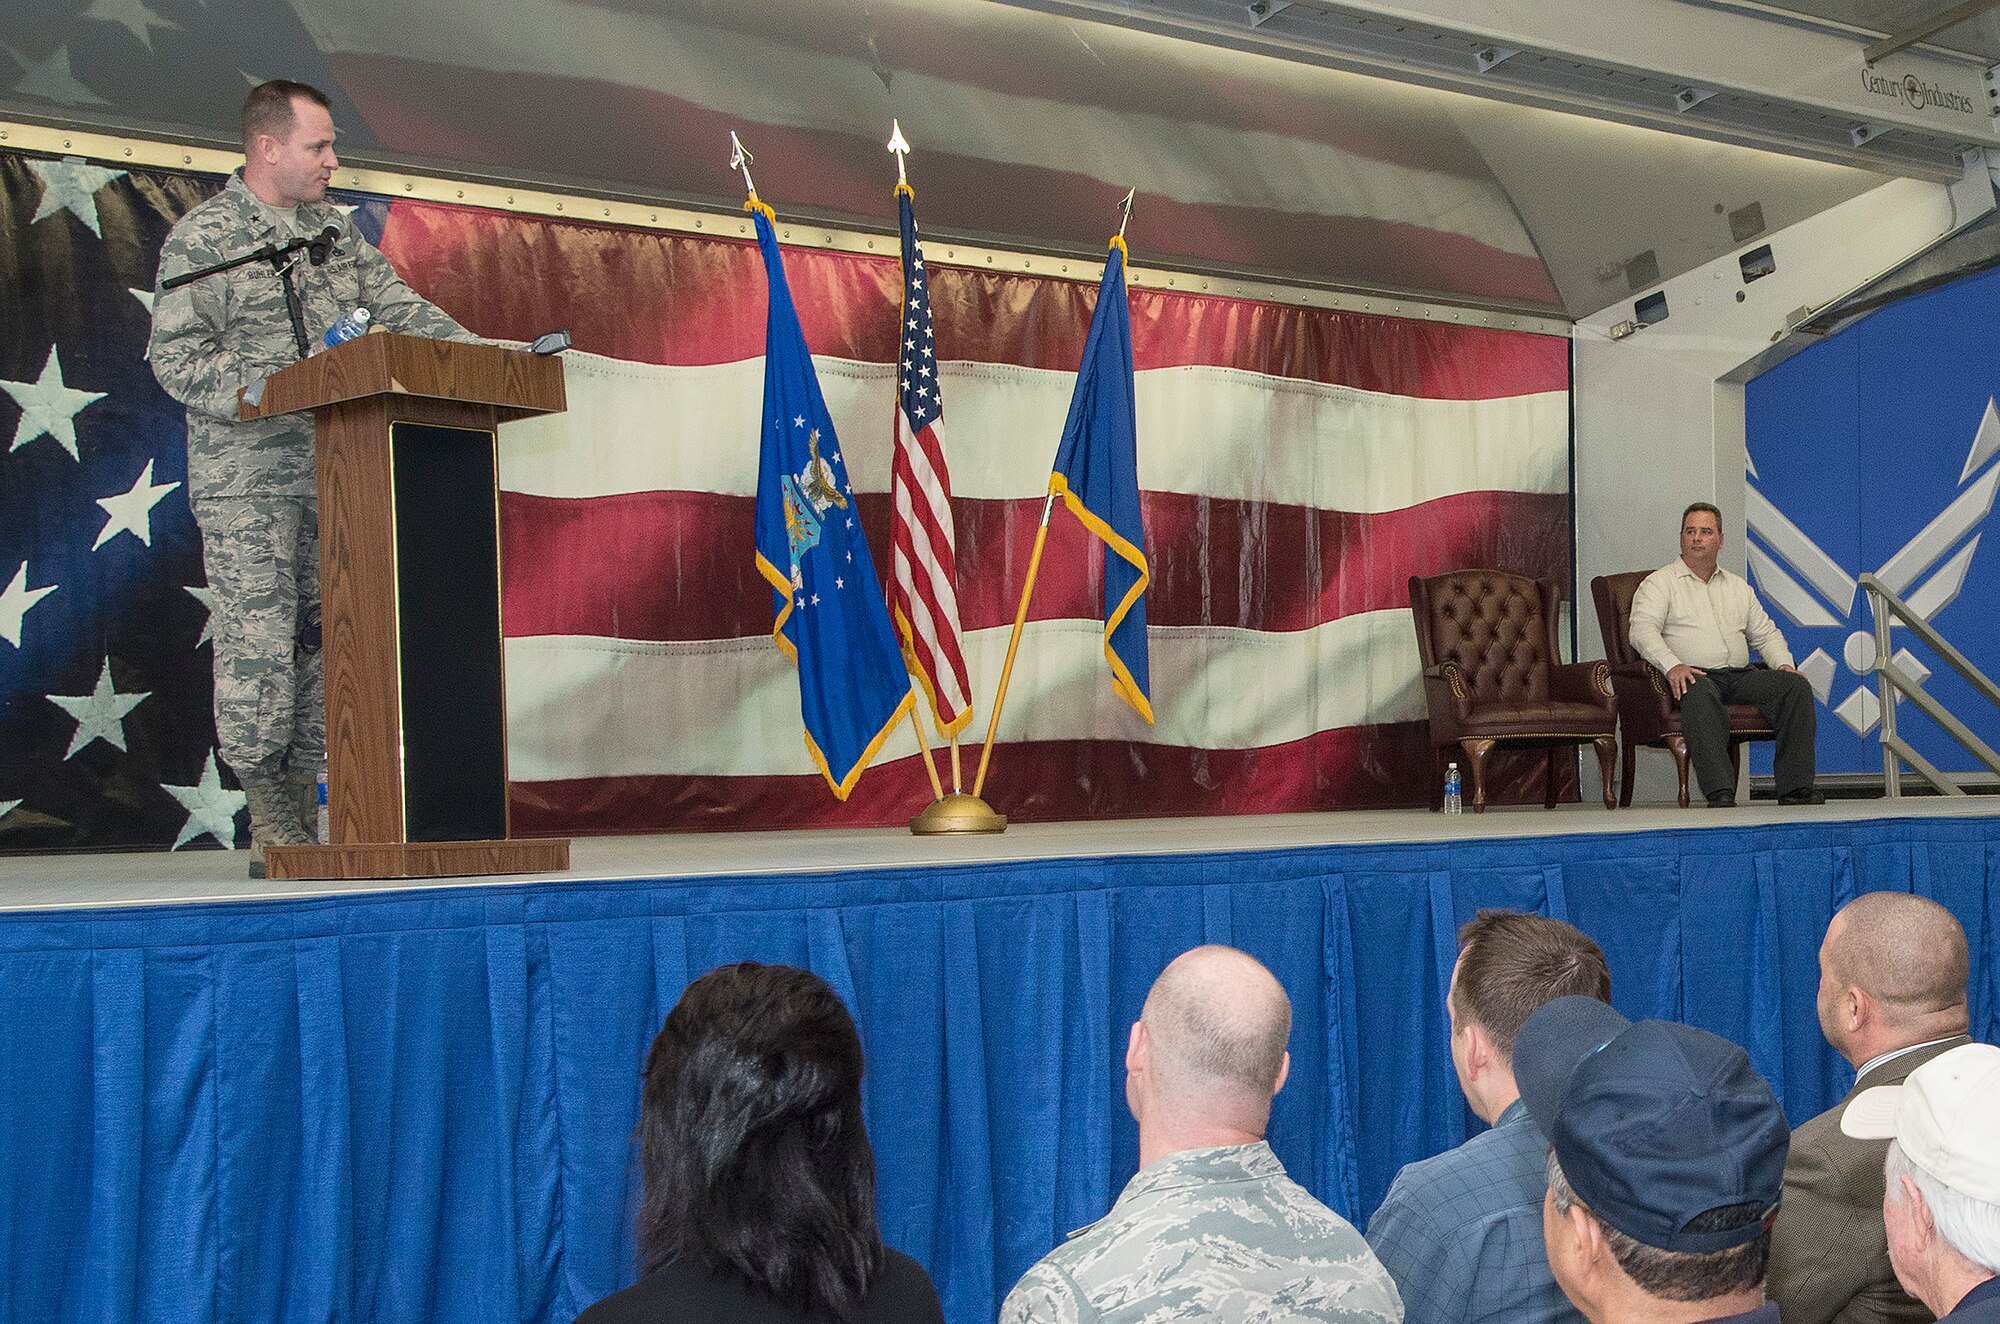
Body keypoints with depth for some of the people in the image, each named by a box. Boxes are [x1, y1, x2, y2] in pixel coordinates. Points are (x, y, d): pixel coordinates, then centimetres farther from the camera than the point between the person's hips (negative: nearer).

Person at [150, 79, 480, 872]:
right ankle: (271, 829, -2)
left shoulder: (335, 229, 16)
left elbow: (399, 310, 12)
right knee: (259, 644, -9)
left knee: (324, 641, 5)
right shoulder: (202, 238, -2)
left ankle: (302, 819, 12)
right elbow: (176, 358, -8)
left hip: (336, 476, 6)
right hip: (246, 480, -6)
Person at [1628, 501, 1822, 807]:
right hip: (1693, 675, -5)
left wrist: (1784, 663, 5)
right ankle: (1720, 793, -47)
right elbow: (1642, 629, -8)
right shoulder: (1659, 582, 9)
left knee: (1796, 686, -19)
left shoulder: (1738, 586, 27)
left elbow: (1766, 633, 28)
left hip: (1741, 675, 6)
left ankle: (1795, 786, -23)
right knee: (1700, 694, -40)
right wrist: (1672, 664, -26)